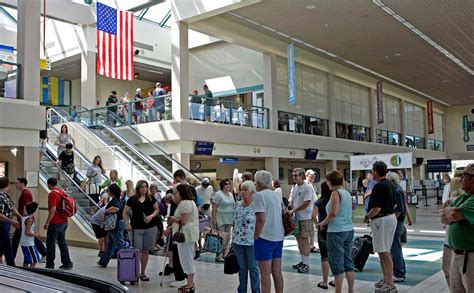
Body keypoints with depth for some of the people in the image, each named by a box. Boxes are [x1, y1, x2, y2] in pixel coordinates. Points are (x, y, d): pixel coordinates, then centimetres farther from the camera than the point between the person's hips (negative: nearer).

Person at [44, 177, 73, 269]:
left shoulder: (52, 194, -15)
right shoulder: (62, 192, 11)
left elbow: (53, 209, -22)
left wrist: (47, 223, -19)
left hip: (55, 223, -8)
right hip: (64, 222, 8)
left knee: (50, 243, 0)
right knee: (62, 242, 14)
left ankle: (50, 265, 4)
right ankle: (67, 263, 16)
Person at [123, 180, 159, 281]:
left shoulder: (151, 198, 5)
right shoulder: (132, 199, -1)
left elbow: (157, 210, 11)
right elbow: (125, 213, 4)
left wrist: (151, 216, -8)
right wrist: (127, 224, -7)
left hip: (150, 228, 2)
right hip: (136, 228, -2)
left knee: (146, 251, 8)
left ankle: (143, 273, 20)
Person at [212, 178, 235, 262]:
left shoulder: (230, 194, 12)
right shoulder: (218, 194, -9)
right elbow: (214, 207, -11)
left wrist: (233, 218, 14)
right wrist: (213, 219, -15)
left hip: (229, 219, 7)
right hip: (221, 219, -7)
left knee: (227, 237, 9)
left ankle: (224, 254, 18)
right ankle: (218, 255, 4)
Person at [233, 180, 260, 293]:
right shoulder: (237, 205, 6)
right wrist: (234, 237, 14)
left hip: (251, 241, -5)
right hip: (238, 241, 5)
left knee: (253, 268, 6)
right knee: (242, 268, 15)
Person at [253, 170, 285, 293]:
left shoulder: (259, 195, -11)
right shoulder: (276, 194, 13)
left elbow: (261, 218, -21)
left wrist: (256, 236, -12)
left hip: (265, 237, -8)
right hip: (278, 237, 8)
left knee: (265, 274, -2)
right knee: (277, 272, 13)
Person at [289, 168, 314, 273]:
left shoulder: (307, 187, -13)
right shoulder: (294, 187, 11)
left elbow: (306, 203, -19)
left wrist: (294, 210, -17)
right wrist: (290, 211, 3)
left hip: (305, 218, -8)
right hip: (296, 217, 8)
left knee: (304, 240, -3)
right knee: (299, 239, 13)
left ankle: (306, 264, 4)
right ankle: (303, 261, 25)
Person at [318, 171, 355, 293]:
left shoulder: (335, 193, -12)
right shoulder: (347, 193, 12)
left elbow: (333, 213, -21)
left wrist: (322, 223, -7)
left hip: (337, 231, -8)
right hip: (349, 230, 8)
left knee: (337, 263, -1)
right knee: (348, 261, 13)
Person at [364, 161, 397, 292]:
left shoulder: (379, 186, -19)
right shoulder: (389, 184, 12)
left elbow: (376, 208, -23)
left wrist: (367, 217, -6)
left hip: (381, 219, -10)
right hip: (391, 217, 10)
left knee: (384, 252, -6)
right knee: (384, 251, 18)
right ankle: (386, 280, 26)